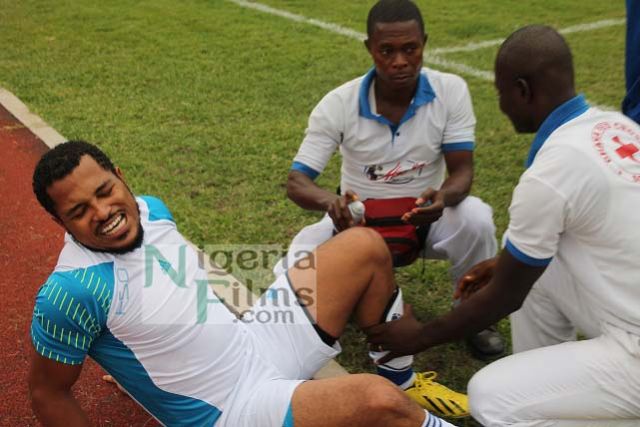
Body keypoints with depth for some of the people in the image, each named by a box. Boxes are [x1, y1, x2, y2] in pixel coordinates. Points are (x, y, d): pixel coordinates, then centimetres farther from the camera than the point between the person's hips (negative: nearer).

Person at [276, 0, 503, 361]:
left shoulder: (451, 91, -16)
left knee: (475, 218, -33)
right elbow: (296, 182, -20)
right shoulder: (338, 104, -19)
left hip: (425, 217, 0)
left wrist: (444, 196, -43)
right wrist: (330, 201, -45)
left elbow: (462, 172, -18)